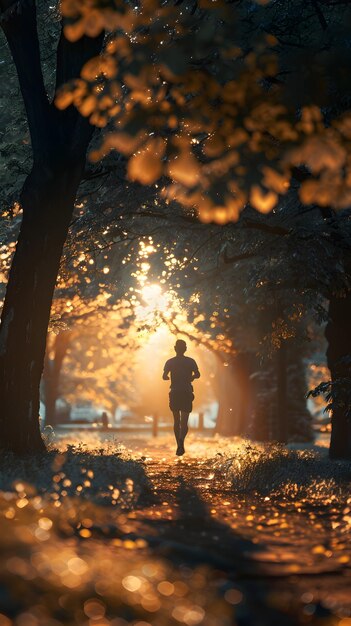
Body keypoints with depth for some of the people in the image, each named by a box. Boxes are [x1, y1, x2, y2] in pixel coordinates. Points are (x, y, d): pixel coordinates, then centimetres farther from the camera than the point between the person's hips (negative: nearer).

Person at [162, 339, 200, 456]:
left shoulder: (170, 362, 1)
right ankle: (181, 441, -30)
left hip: (174, 394, 1)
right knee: (184, 422, -4)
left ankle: (179, 445, 15)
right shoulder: (190, 361, 1)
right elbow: (197, 374, -8)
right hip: (187, 394, -1)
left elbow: (164, 376, -6)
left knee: (176, 421, 15)